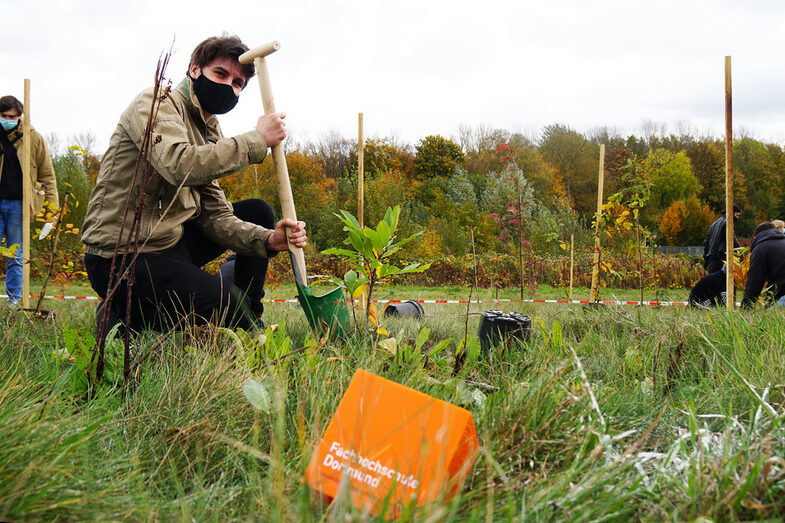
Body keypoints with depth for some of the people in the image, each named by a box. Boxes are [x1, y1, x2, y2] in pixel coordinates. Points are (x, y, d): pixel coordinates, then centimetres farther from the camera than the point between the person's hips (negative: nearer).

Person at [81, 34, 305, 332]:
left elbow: (215, 216, 7)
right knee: (230, 305, -22)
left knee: (258, 213, 15)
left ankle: (251, 329, 14)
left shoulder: (210, 132, 16)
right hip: (123, 258, -9)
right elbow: (181, 165, -31)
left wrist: (267, 239, -11)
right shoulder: (156, 104, -10)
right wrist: (257, 140, -22)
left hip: (171, 243, 9)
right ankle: (127, 315, -2)